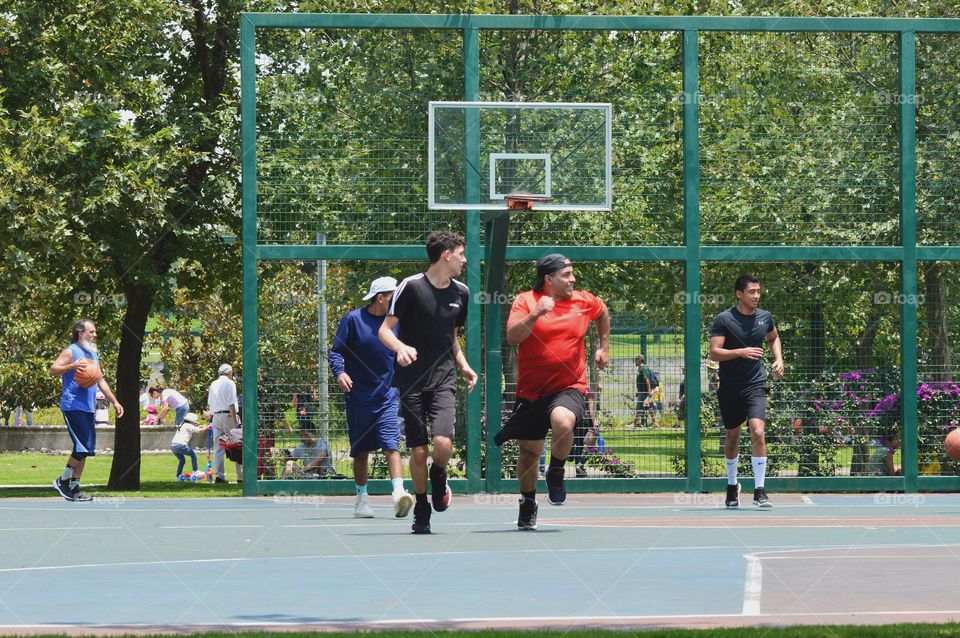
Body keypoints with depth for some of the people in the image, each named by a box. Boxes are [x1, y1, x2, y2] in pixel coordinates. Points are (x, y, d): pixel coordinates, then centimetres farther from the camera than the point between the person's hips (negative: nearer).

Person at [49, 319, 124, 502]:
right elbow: (53, 370, -14)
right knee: (82, 448, -14)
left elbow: (101, 381, 26)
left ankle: (74, 487, 13)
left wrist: (115, 401, 22)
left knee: (86, 449, 7)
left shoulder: (93, 354, 19)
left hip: (88, 408, 9)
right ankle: (62, 481, -1)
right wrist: (72, 366, -28)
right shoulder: (71, 351, -6)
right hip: (73, 407, -9)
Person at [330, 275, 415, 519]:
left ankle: (399, 494, -26)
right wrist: (340, 372, -20)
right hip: (358, 397, -1)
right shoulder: (353, 320, -3)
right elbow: (336, 351, -2)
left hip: (388, 398, 1)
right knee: (361, 451, 7)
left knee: (391, 446, -15)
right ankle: (361, 498, 19)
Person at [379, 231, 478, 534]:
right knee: (418, 450, -1)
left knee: (443, 442, -18)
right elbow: (385, 329, -4)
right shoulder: (412, 287, -7)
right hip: (411, 380, -3)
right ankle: (421, 508, 20)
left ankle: (439, 476, 16)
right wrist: (401, 347, -25)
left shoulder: (460, 293, 9)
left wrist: (463, 365, 8)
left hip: (443, 379, 3)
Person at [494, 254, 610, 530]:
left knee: (562, 421, -34)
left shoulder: (585, 301, 4)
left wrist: (604, 347, 25)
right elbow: (512, 337, -19)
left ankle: (556, 472, -6)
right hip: (531, 391, 0)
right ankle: (528, 505, 34)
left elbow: (603, 313, 27)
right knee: (529, 452, 9)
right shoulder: (525, 301, -5)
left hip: (569, 388, 0)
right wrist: (535, 314, -31)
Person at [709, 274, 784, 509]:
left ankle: (759, 490, -17)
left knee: (757, 431, -18)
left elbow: (774, 338, 26)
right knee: (732, 436, 12)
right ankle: (732, 485, 35)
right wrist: (741, 352, -27)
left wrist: (779, 359, 8)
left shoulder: (765, 317, 4)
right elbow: (714, 353, -14)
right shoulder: (723, 320, -8)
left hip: (755, 384, 1)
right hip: (729, 386, -1)